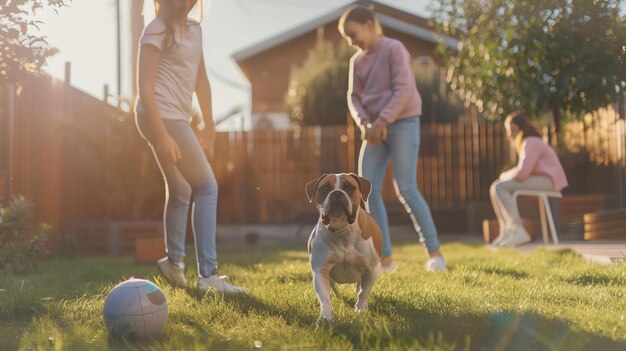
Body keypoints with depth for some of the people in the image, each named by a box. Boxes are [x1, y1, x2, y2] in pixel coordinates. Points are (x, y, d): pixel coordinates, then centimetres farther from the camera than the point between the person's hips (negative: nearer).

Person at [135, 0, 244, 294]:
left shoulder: (194, 29, 15)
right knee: (207, 186, -8)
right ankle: (208, 274, -6)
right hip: (161, 117, -8)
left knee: (180, 191, 16)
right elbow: (145, 87, -16)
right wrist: (162, 136, -22)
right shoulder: (158, 31, -10)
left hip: (176, 118, 8)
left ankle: (174, 261, 32)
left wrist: (209, 123, 19)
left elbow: (201, 79, 20)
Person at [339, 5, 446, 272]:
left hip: (403, 123, -7)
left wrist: (382, 121, -21)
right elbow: (354, 97, 8)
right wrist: (364, 123, -11)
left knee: (405, 189, -13)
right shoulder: (356, 61, 12)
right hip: (376, 128, 7)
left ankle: (435, 252, -3)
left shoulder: (394, 49, -8)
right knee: (368, 189, -3)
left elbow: (404, 90, -15)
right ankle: (385, 258, 1)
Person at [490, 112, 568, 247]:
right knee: (495, 188, 5)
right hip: (539, 180, 10)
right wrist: (506, 176, 0)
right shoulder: (526, 142, 18)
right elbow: (524, 171, 17)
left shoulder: (531, 142, -14)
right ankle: (506, 231, -1)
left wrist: (504, 176, -4)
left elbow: (522, 173, -23)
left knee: (500, 188, -22)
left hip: (547, 181, -10)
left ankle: (518, 230, -25)